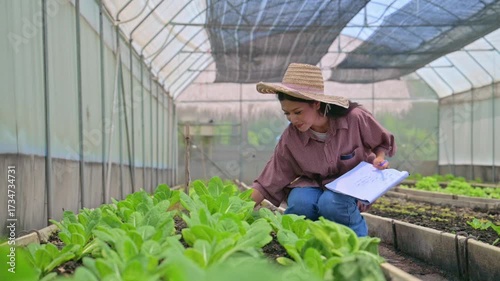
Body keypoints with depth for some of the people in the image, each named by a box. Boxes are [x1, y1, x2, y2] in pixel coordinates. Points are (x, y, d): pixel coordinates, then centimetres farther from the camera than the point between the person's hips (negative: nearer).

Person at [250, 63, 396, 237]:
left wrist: (379, 159, -20)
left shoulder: (355, 118, -19)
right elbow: (268, 182, -11)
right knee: (299, 203, -33)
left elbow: (383, 143, 2)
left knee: (331, 204, -35)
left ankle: (359, 239, -6)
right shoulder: (290, 138, -14)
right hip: (314, 185, 2)